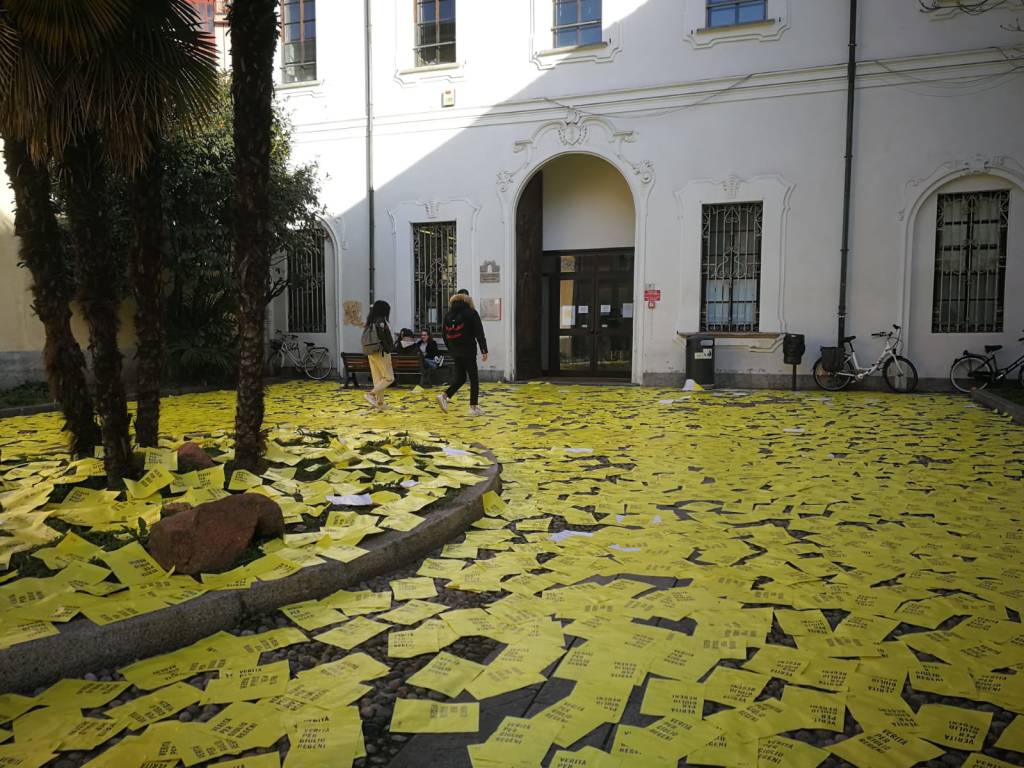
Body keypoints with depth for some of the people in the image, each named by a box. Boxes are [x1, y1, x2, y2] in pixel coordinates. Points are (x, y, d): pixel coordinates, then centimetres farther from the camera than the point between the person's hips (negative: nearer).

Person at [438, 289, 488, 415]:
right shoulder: (471, 313, -7)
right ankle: (473, 407, 4)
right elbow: (479, 333, -11)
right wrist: (484, 350, -9)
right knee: (474, 379, 3)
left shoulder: (448, 314, 8)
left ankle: (444, 396, -2)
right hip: (468, 351, -6)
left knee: (460, 377, 17)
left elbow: (446, 335, 11)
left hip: (455, 352, 6)